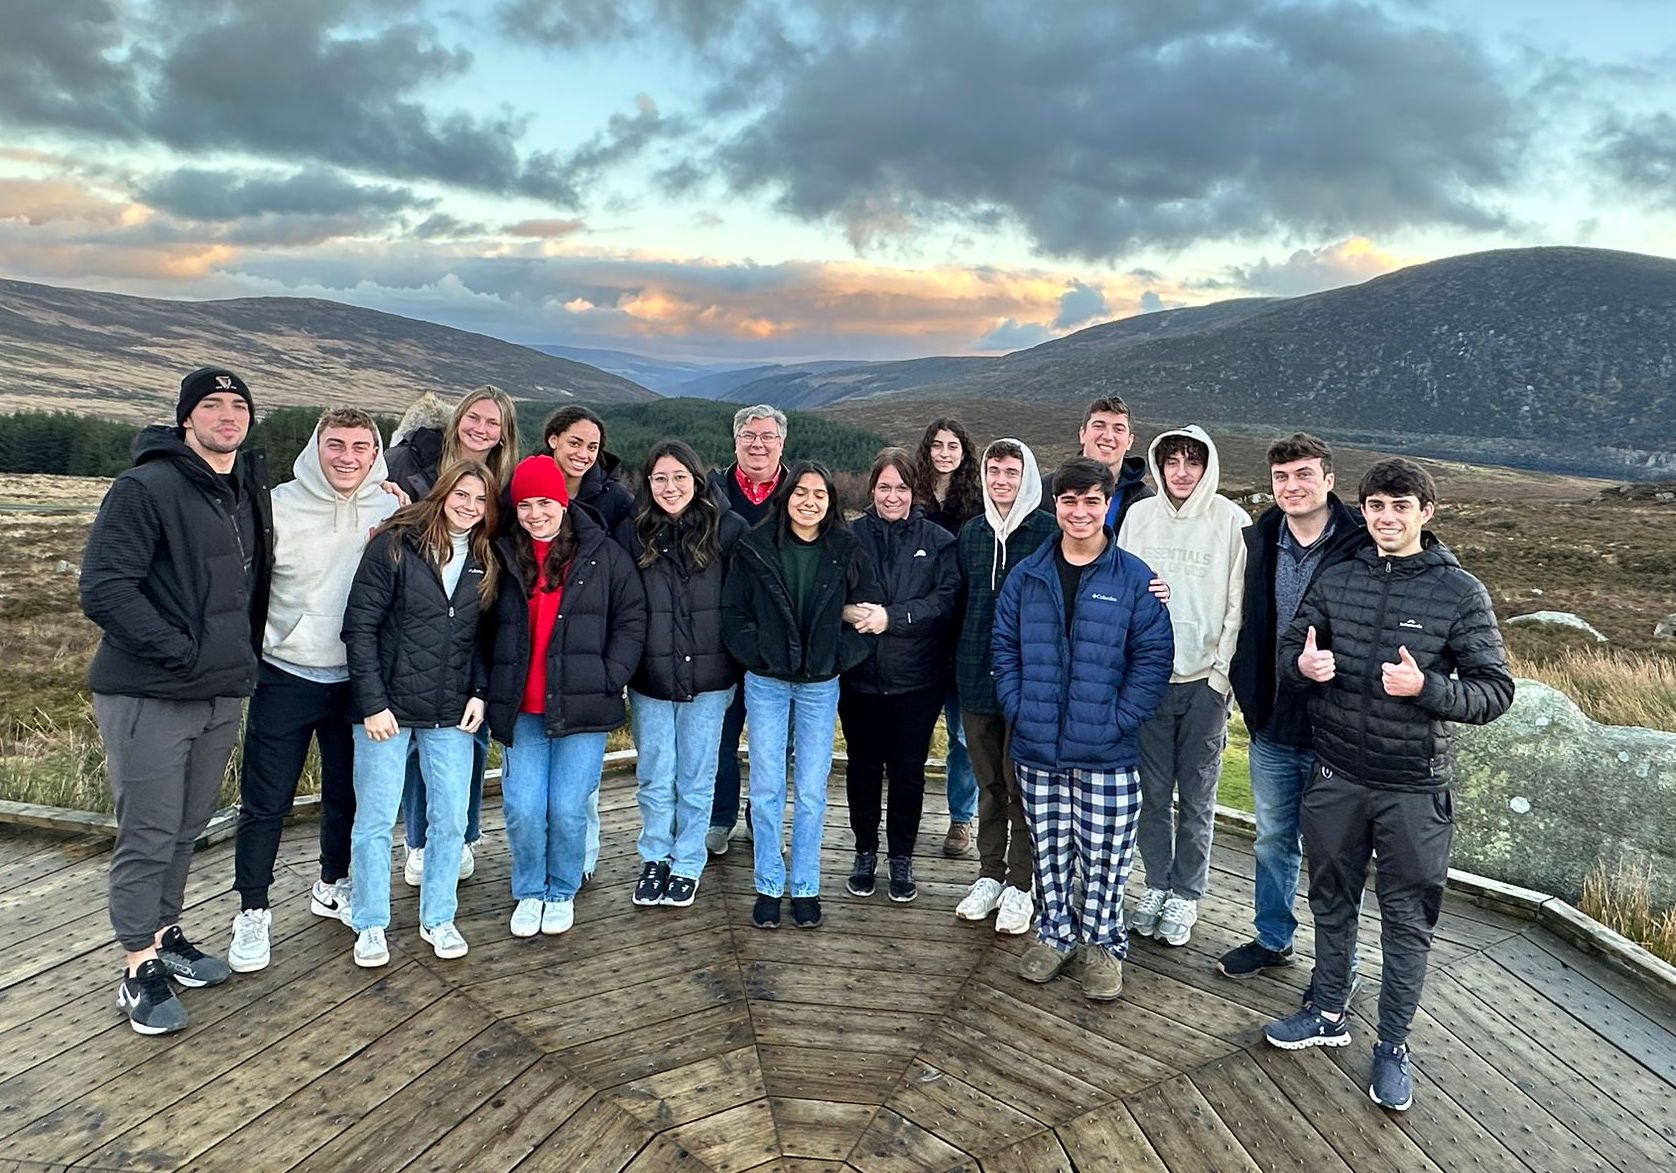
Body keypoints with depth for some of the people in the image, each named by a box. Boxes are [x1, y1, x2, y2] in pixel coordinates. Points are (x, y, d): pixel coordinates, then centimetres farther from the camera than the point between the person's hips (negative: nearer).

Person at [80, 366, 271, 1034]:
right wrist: (179, 650, -19)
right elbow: (103, 589, -19)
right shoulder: (146, 487, -13)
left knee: (188, 829, 18)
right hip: (147, 697, -7)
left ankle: (165, 933, 34)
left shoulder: (252, 492, 11)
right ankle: (140, 968, 14)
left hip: (221, 696, 7)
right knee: (148, 836, 0)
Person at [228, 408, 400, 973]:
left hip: (357, 679, 3)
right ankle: (253, 912, 18)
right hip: (285, 676, -2)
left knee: (348, 794, 15)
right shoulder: (279, 506, -9)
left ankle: (333, 886, 36)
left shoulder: (391, 512, -2)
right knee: (266, 801, 3)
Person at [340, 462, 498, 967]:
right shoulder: (394, 545, -7)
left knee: (450, 819, 7)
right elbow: (360, 626, -9)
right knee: (375, 820, 5)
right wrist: (373, 702, -13)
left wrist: (479, 692, -1)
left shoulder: (485, 560, 6)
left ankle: (438, 919, 24)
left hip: (452, 716, 4)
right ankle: (370, 925, 21)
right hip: (387, 708, -4)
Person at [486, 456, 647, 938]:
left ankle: (562, 893, 22)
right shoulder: (504, 558, 9)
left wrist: (607, 679, -8)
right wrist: (492, 690, 5)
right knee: (521, 808, 0)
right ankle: (529, 893, 23)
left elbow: (631, 621, 1)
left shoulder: (604, 555, 1)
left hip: (583, 708, -2)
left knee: (568, 809, -1)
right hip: (523, 710, 2)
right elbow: (487, 629, 17)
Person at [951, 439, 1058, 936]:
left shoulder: (1050, 532, -7)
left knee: (1022, 784, 3)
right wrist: (960, 664, 13)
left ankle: (1019, 885, 14)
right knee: (989, 783, 14)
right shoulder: (971, 532, 10)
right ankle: (989, 876, 26)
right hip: (977, 679, 5)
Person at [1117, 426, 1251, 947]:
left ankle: (1186, 895, 21)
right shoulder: (1139, 516, 4)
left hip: (1204, 682, -2)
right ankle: (1157, 884, 26)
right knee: (1151, 793, 10)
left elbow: (1239, 605, -4)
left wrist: (1222, 669, -8)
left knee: (1197, 798, 7)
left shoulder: (1231, 521, -5)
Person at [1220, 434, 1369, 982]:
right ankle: (1272, 940, 39)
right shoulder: (1257, 543, 3)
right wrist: (1247, 692, 7)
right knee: (1274, 842, 20)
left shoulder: (1362, 548, -13)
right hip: (1272, 729, 5)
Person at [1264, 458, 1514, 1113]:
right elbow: (1289, 646, 11)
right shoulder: (1337, 580, 2)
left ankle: (1393, 1046, 25)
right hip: (1335, 778, 3)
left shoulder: (1460, 593, -7)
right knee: (1332, 903, 17)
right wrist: (1303, 663, -13)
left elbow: (1496, 690, -8)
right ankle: (1329, 1015, 36)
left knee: (1407, 920, 8)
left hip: (1413, 788, -3)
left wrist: (1425, 688, -26)